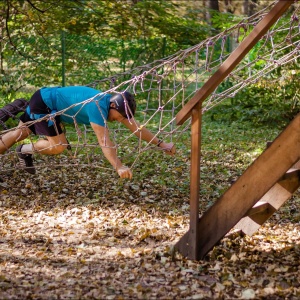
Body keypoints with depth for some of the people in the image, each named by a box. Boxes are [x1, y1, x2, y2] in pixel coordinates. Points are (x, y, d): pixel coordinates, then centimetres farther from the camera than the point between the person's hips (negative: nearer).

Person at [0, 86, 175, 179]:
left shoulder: (115, 104, -5)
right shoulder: (98, 106, -32)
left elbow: (136, 128, 2)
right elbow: (104, 141, -39)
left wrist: (162, 144, 0)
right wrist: (119, 167, -45)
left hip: (49, 98, 9)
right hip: (43, 103, -9)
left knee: (19, 134, 15)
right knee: (58, 146, -16)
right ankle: (26, 151, 8)